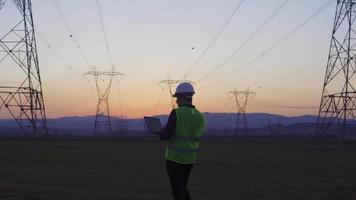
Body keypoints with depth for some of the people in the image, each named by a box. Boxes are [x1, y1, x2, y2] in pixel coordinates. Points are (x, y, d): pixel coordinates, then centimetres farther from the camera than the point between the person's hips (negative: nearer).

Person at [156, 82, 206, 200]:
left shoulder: (176, 113, -16)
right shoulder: (200, 117, 2)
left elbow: (165, 136, -19)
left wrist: (160, 133, 6)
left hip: (175, 158, -6)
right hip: (190, 159, 6)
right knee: (182, 188, 23)